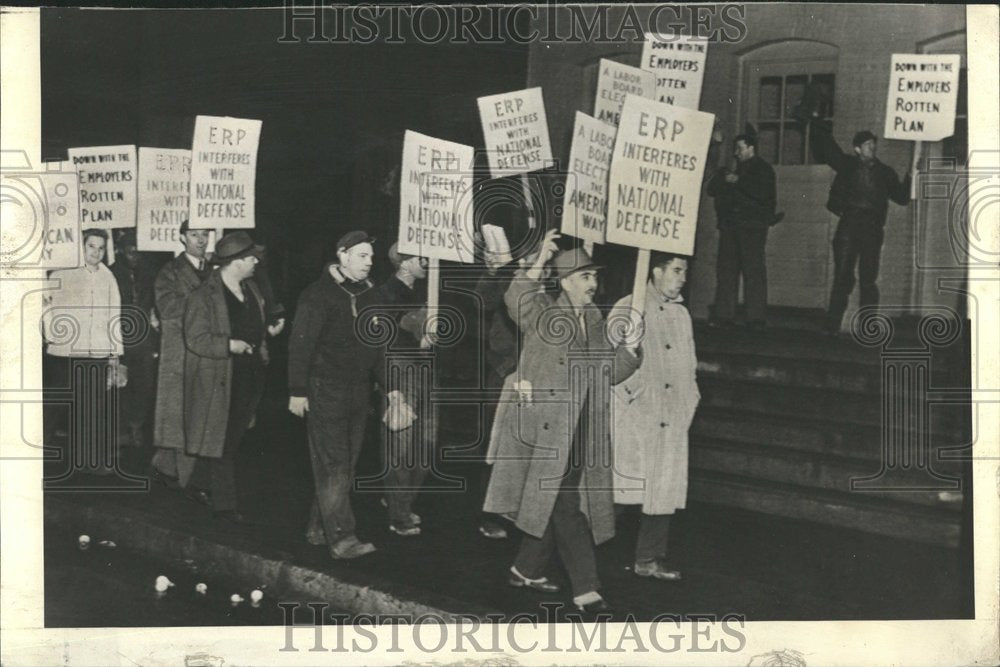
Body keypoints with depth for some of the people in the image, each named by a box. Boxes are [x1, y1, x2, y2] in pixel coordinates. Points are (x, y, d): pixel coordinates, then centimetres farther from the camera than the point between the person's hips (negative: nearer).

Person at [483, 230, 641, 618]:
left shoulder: (595, 323, 16)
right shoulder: (543, 315, -4)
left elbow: (609, 373, 17)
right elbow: (517, 301, -23)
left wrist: (632, 348, 1)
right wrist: (539, 261, -29)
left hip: (581, 436, 7)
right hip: (545, 431, -7)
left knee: (554, 507, 14)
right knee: (565, 509, -9)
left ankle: (526, 570, 32)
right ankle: (586, 592, -7)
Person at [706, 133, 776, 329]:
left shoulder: (763, 169, 1)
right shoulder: (736, 169, 24)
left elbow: (762, 193, -16)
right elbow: (712, 190, 21)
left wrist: (738, 181, -12)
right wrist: (722, 179, 1)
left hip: (752, 227, -7)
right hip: (730, 225, 7)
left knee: (753, 270, -9)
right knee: (726, 270, 3)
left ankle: (756, 318, -9)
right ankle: (724, 315, 5)